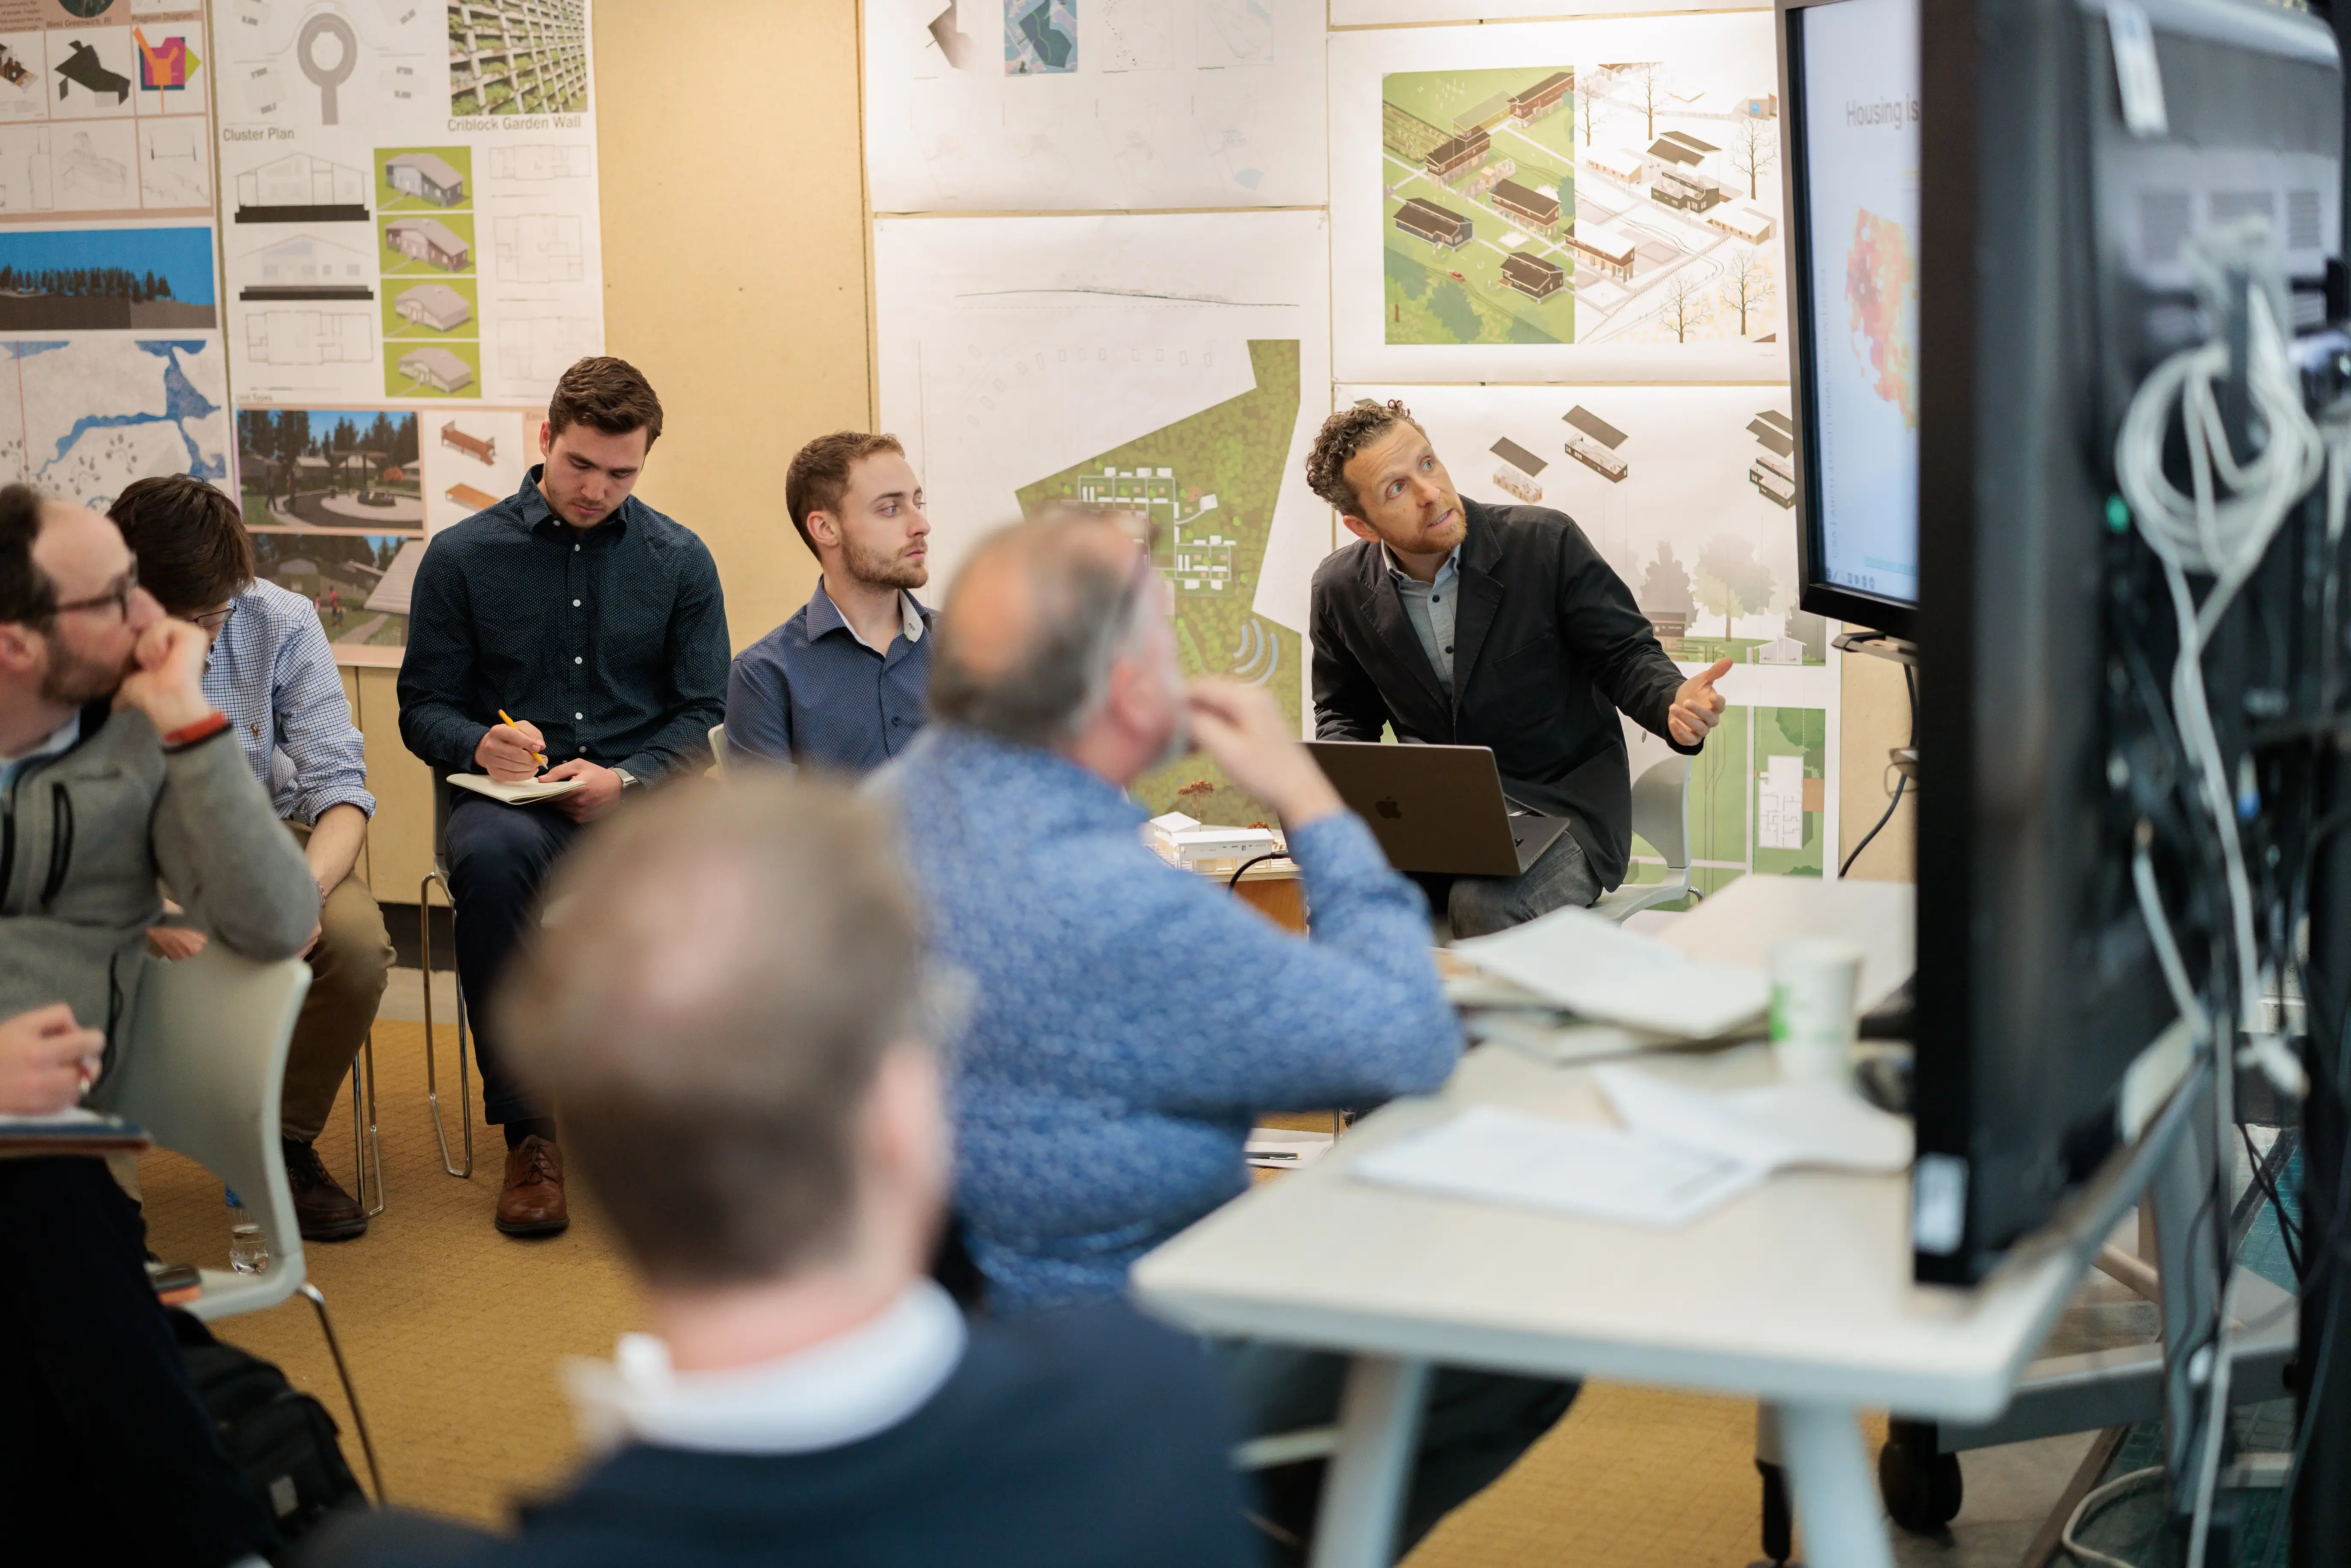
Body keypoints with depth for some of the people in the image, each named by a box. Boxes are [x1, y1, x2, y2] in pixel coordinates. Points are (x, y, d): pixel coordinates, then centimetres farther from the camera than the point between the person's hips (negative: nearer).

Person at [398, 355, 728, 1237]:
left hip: (640, 799, 1)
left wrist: (626, 780, -12)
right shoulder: (462, 557, 8)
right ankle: (528, 1131, -28)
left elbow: (704, 717, 8)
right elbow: (423, 708, 10)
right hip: (509, 799, 0)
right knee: (492, 855, -38)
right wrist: (480, 744, -13)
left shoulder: (680, 562, 11)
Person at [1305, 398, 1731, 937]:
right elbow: (1344, 713, 16)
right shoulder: (1340, 589, 1)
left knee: (1484, 903, -35)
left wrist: (1676, 706, -25)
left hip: (1561, 811, -3)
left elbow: (1626, 654, -2)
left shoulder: (1545, 542, -10)